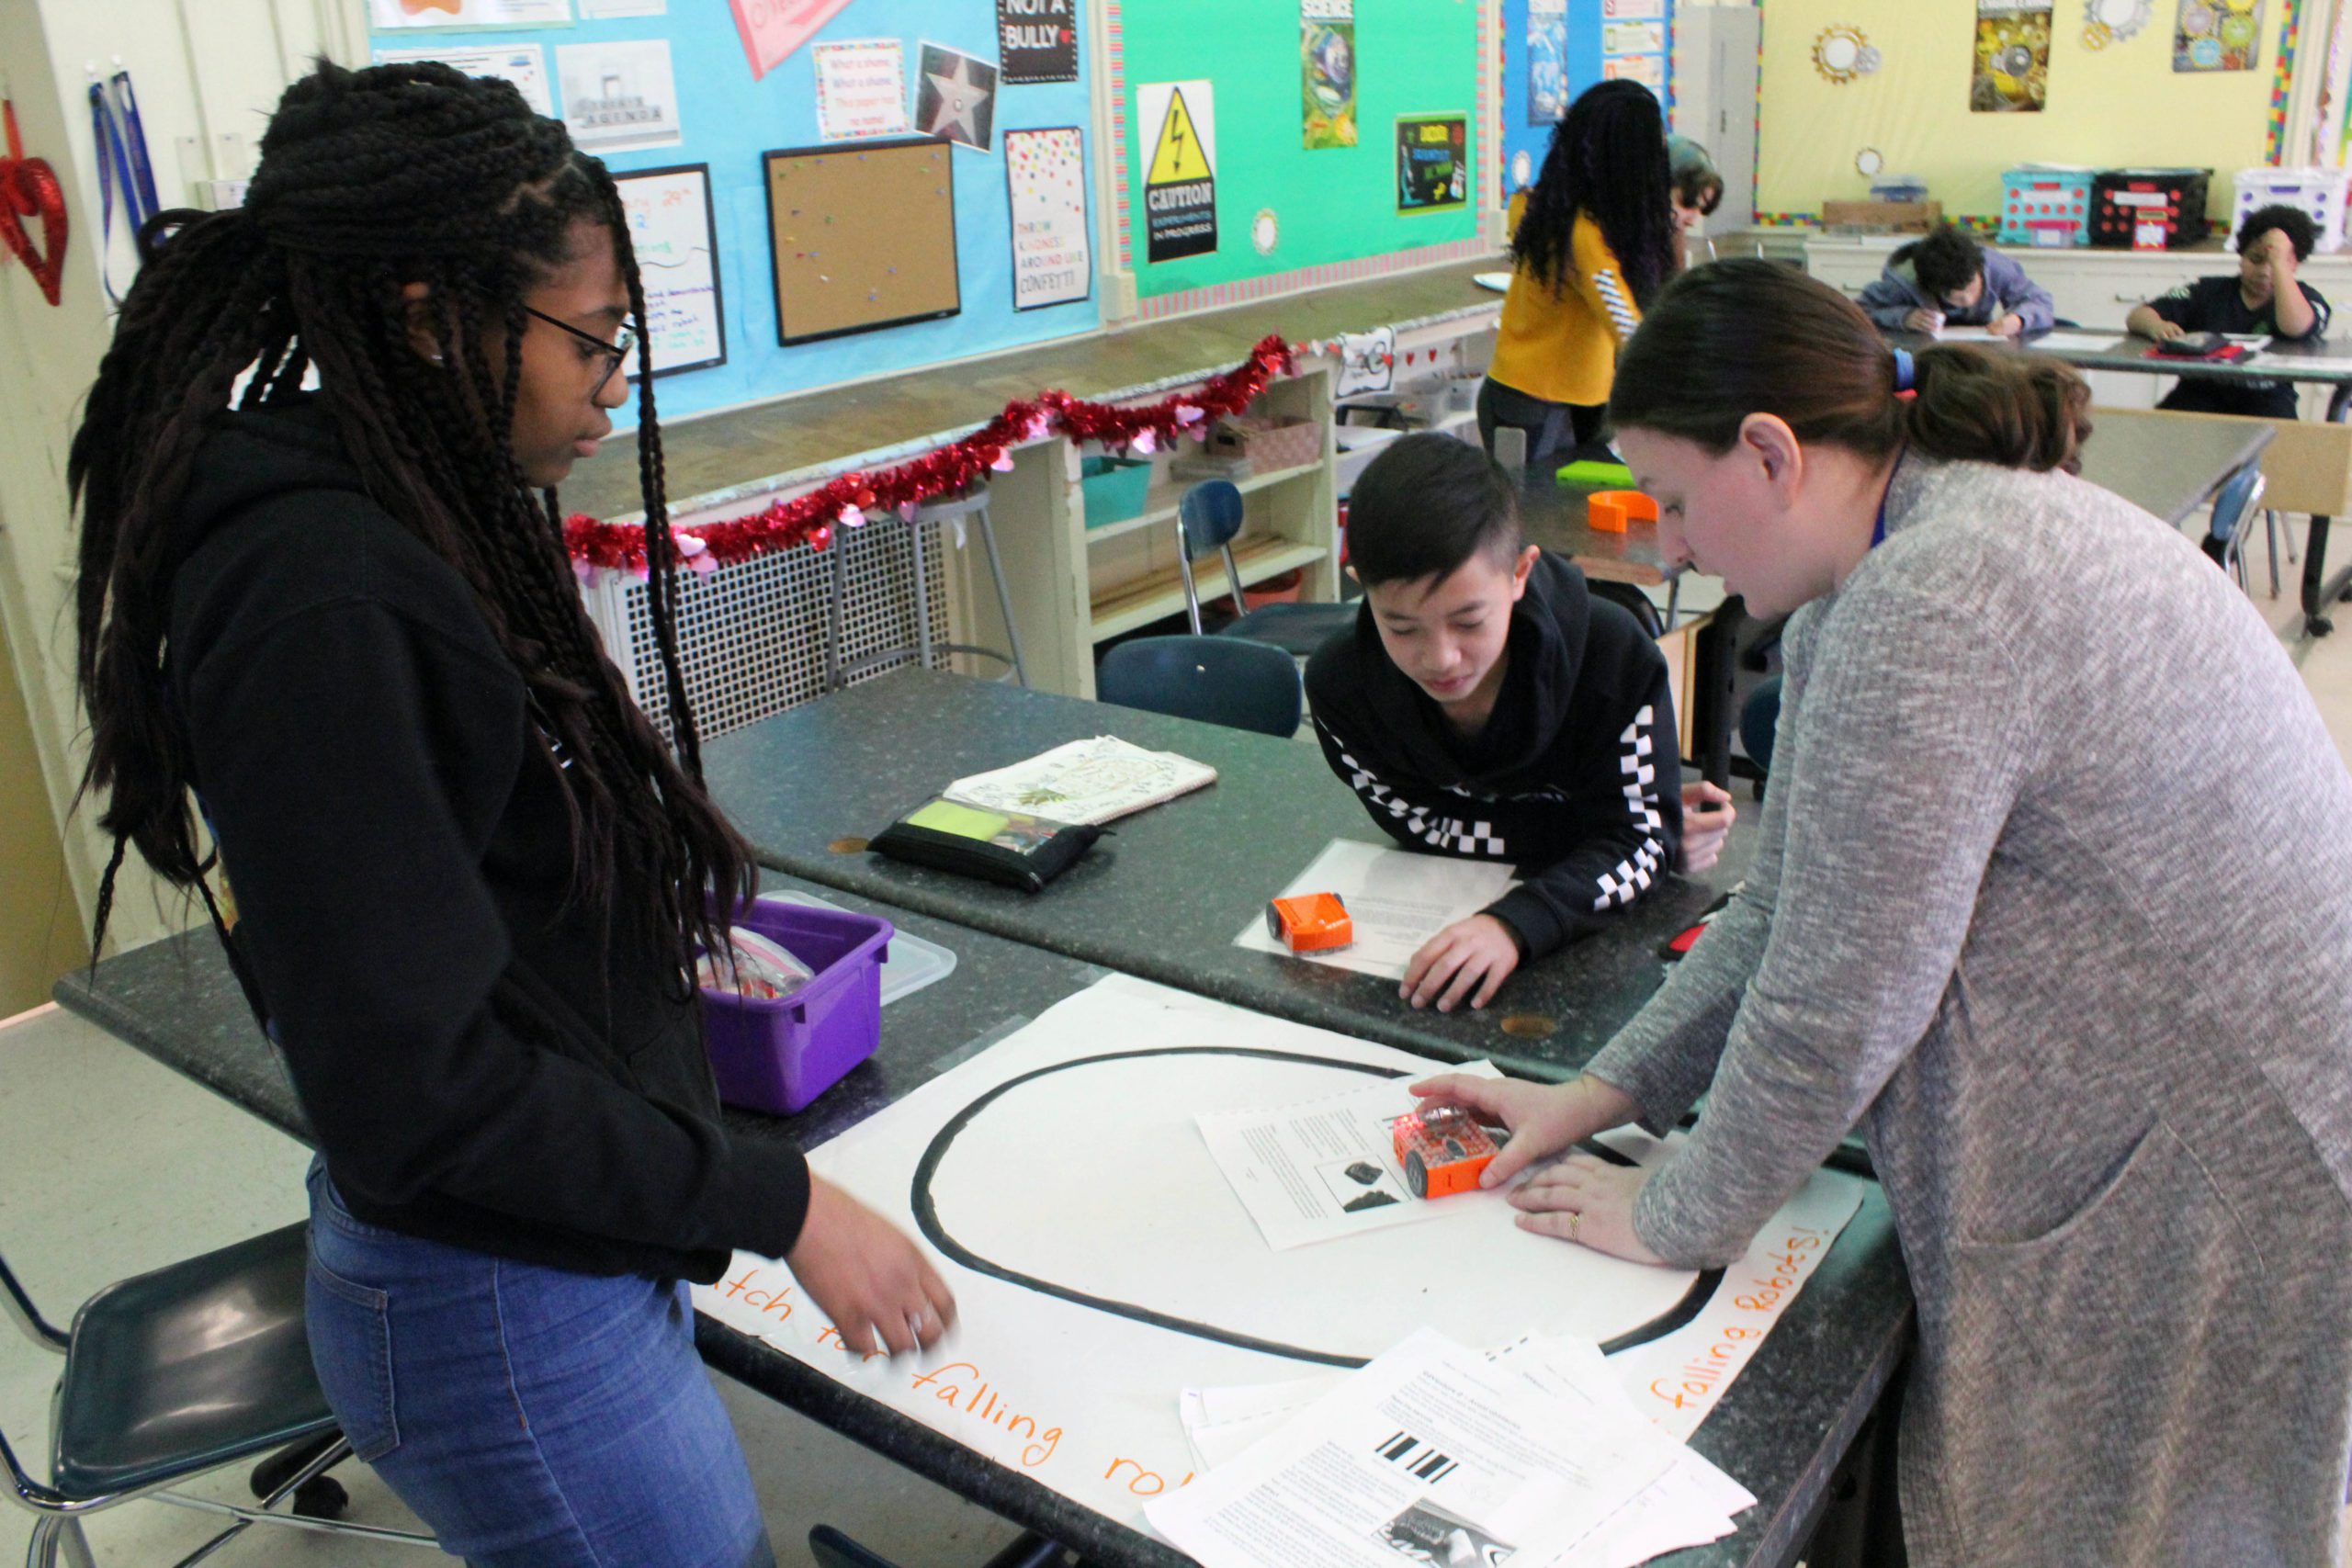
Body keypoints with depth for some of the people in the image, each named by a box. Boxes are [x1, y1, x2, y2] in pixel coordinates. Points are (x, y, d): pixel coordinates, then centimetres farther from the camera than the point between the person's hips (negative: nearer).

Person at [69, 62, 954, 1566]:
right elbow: (419, 1080, -25)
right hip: (507, 1319, -9)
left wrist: (665, 961, 20)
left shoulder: (405, 528, 3)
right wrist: (783, 1204, -19)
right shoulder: (323, 608, -26)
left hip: (571, 1263, 9)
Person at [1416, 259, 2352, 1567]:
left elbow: (1835, 1007, -24)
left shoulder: (1933, 607, -28)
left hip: (2233, 1161, -9)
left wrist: (1673, 1220, -9)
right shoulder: (1880, 578, 5)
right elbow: (1792, 907, 9)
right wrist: (1605, 1093, 5)